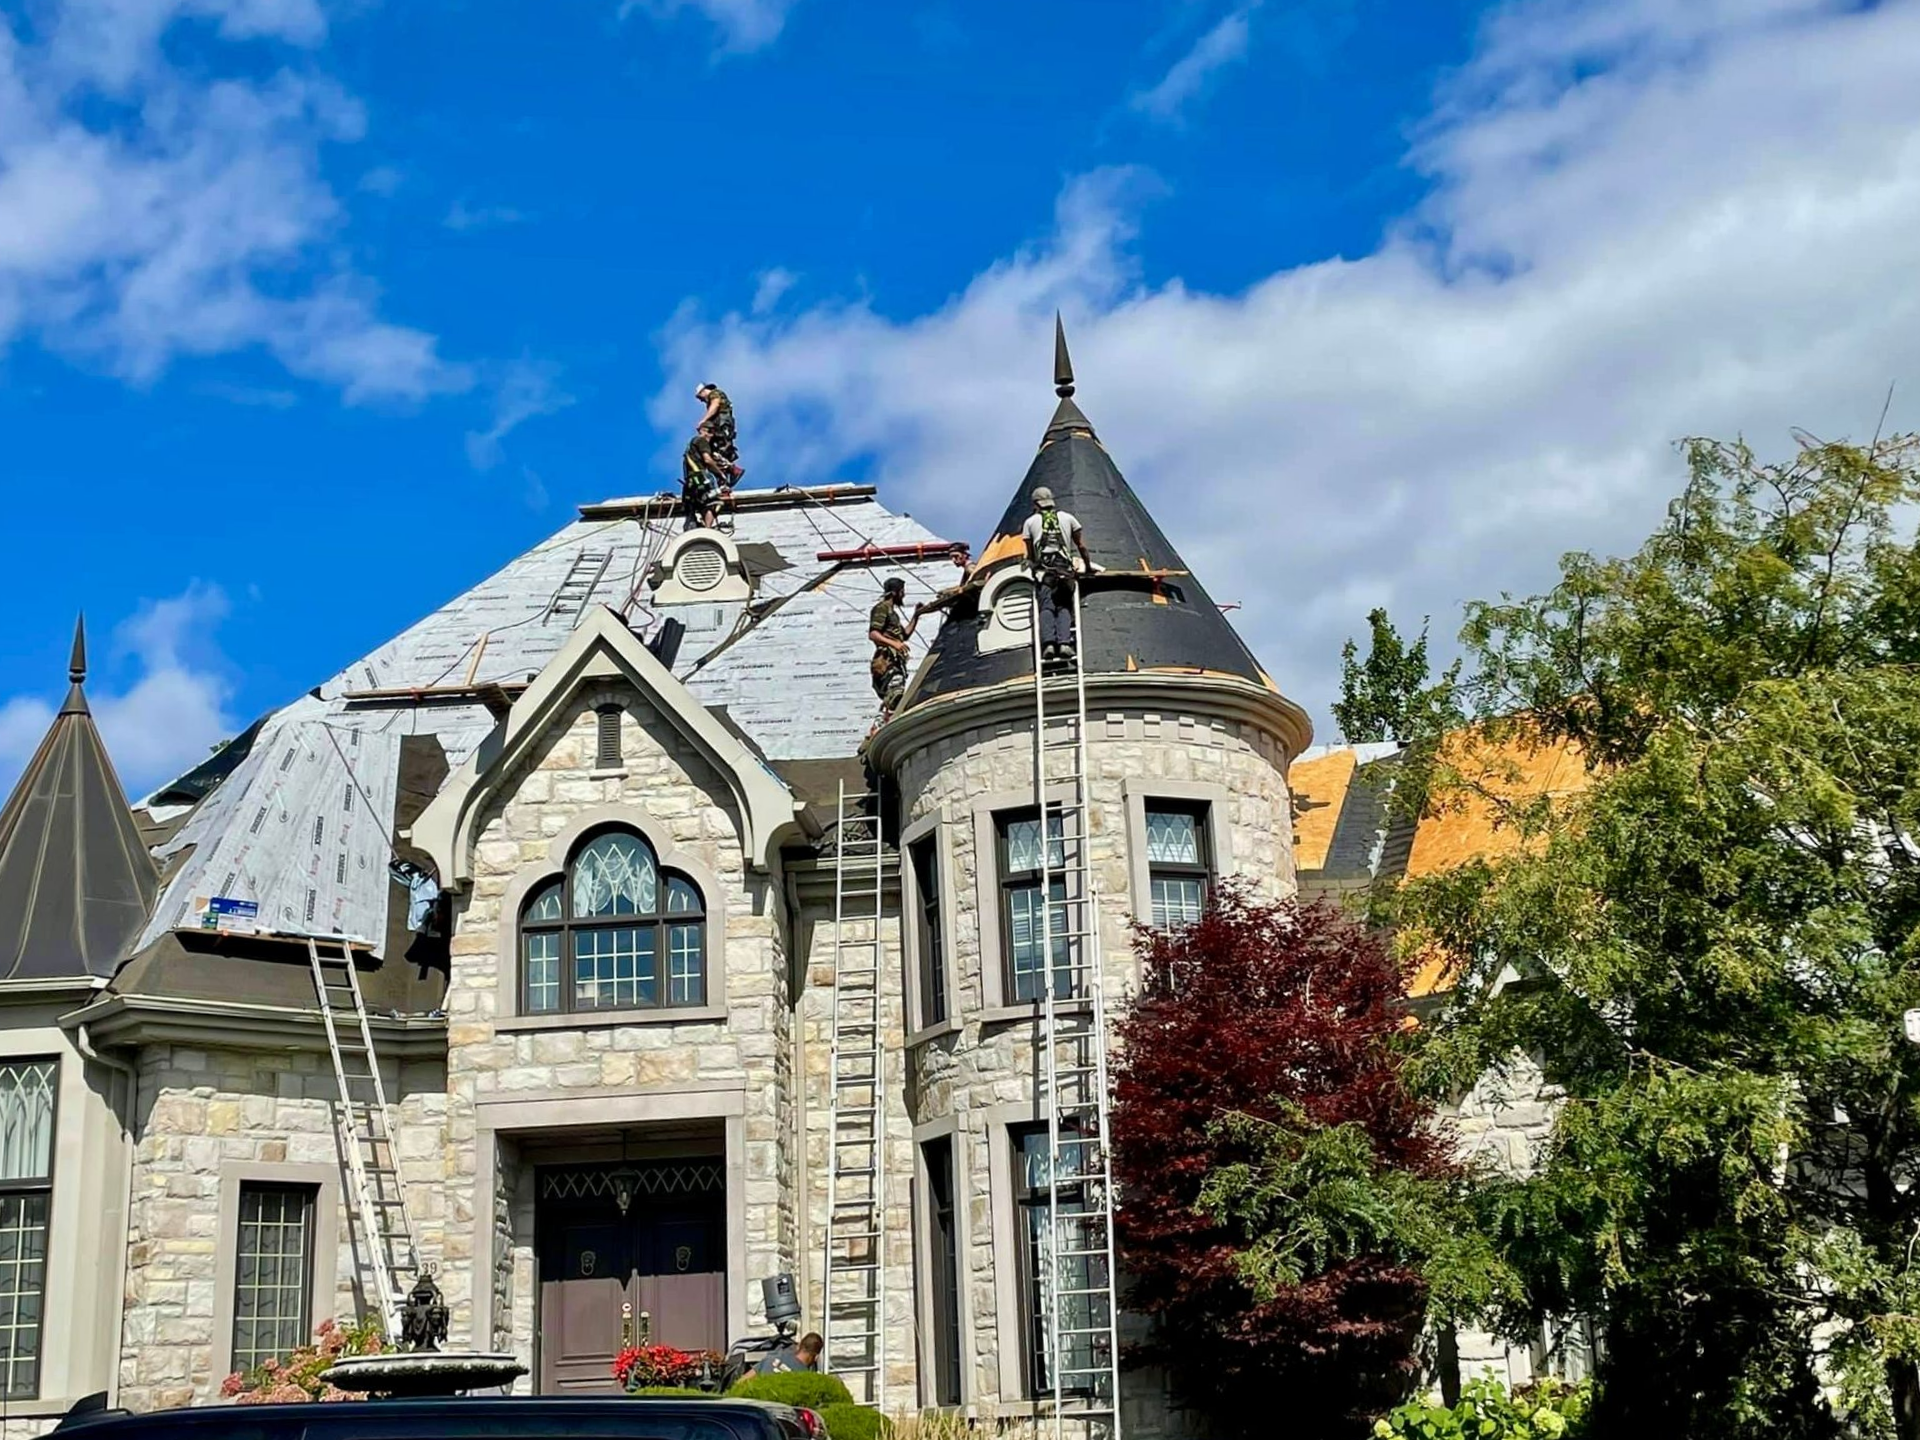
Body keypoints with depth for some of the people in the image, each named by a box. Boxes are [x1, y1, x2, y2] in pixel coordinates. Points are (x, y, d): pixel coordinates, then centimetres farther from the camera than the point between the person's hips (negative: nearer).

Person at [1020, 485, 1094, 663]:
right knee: (1064, 607, -3)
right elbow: (1082, 546, 20)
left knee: (1046, 607, -10)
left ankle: (1048, 643, -31)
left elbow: (1030, 554, 17)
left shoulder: (1030, 521, 18)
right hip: (1065, 567, 1)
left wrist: (1033, 567, 34)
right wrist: (1088, 566, 30)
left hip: (1043, 568, -1)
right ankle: (1064, 643, -25)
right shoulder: (1067, 518, 21)